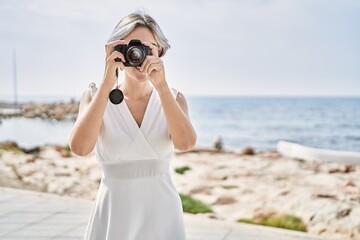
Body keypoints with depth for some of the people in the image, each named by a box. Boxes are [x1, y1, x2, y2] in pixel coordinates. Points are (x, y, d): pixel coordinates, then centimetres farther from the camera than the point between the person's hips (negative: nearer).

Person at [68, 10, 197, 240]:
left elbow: (186, 143, -18)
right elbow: (80, 147, -21)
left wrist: (161, 86, -24)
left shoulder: (173, 97, 1)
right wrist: (108, 82, -21)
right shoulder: (96, 95, -3)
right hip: (114, 212, -1)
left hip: (163, 211, 1)